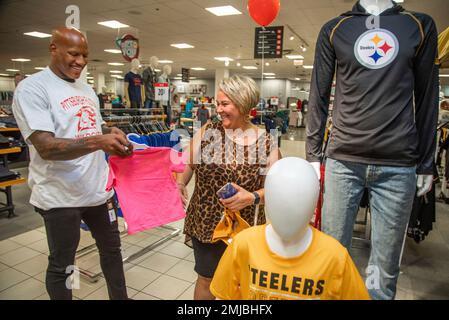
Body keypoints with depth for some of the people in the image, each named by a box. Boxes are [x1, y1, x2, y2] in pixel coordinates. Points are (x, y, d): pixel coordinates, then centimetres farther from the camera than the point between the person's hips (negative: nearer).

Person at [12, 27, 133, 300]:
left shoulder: (87, 90, 11)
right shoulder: (32, 88, -12)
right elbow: (46, 147, -22)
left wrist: (111, 132, -2)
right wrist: (99, 141, -35)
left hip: (98, 188, 7)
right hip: (61, 196, -7)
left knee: (112, 249, 20)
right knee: (62, 266, 12)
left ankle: (120, 297, 40)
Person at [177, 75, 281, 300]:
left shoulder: (266, 143, -7)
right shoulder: (207, 132, -5)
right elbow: (189, 164, 2)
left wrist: (253, 197, -23)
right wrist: (180, 184, -17)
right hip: (206, 224, 0)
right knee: (206, 278, 16)